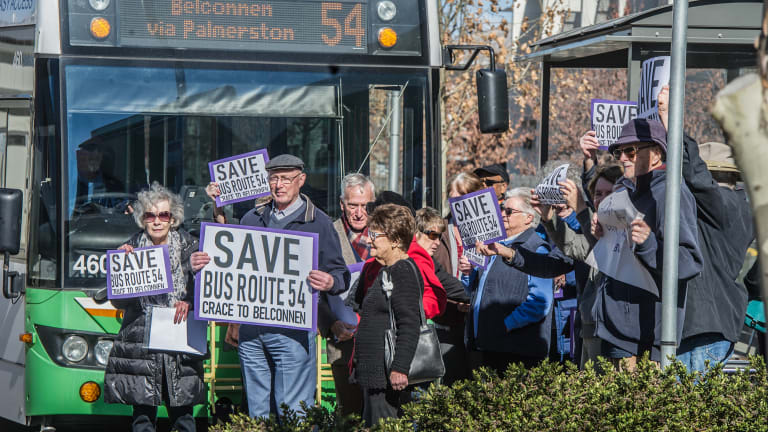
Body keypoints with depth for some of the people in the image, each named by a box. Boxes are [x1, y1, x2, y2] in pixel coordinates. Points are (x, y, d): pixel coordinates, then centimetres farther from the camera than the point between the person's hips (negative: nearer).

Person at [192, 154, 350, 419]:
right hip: (251, 329, 5)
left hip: (292, 328, -5)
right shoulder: (251, 219, 16)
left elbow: (341, 275, 1)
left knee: (293, 412, -7)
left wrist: (329, 283, -22)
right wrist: (203, 264, 2)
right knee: (257, 411, 9)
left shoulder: (319, 223, 3)